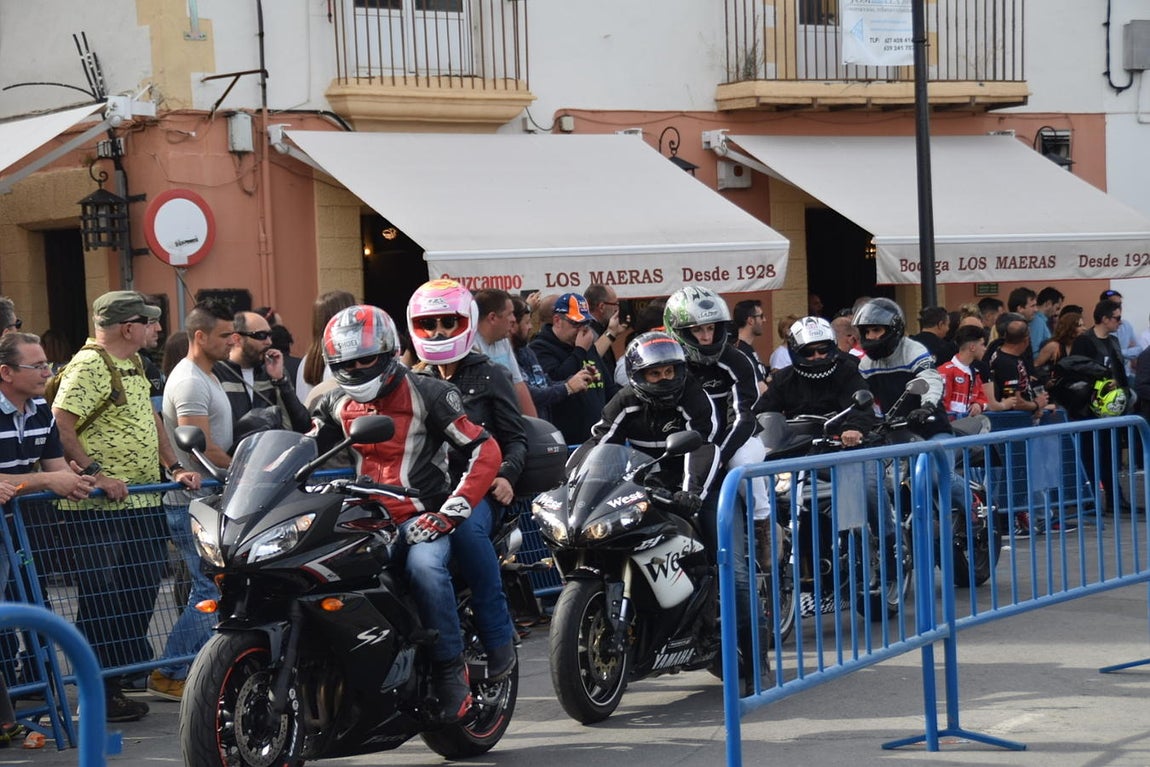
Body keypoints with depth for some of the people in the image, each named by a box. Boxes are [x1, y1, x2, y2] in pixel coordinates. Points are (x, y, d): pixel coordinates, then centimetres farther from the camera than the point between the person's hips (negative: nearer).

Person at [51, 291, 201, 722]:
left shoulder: (132, 364, 17)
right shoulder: (88, 367, -13)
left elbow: (150, 420, 26)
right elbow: (59, 427, -21)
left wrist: (174, 467, 16)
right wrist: (95, 474, -24)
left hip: (140, 505, 10)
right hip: (100, 509, -10)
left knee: (140, 591, 12)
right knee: (103, 601, -5)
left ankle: (123, 675, 22)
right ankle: (97, 697, 1)